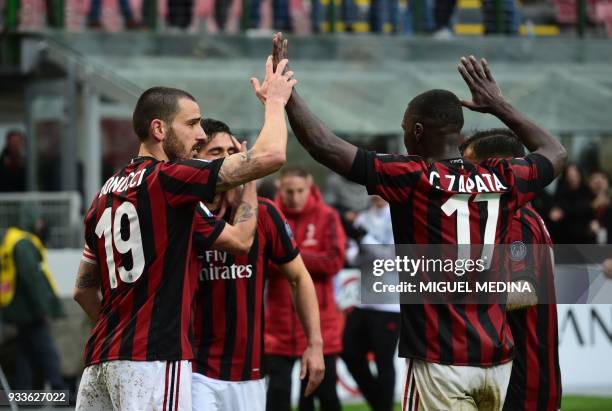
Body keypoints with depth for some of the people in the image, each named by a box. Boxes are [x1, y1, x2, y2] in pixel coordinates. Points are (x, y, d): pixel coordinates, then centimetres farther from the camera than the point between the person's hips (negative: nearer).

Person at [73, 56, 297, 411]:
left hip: (103, 356, 8)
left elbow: (84, 289, 23)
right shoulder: (169, 178, -6)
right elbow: (271, 156, -10)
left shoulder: (105, 196, 17)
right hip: (154, 357, -8)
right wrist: (276, 99, 7)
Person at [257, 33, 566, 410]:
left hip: (443, 362, -5)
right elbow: (556, 153, 27)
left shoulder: (413, 179, -8)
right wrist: (500, 106, 33)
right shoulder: (501, 181, 5)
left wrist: (286, 92, 1)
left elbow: (325, 146, -11)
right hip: (497, 359, 6)